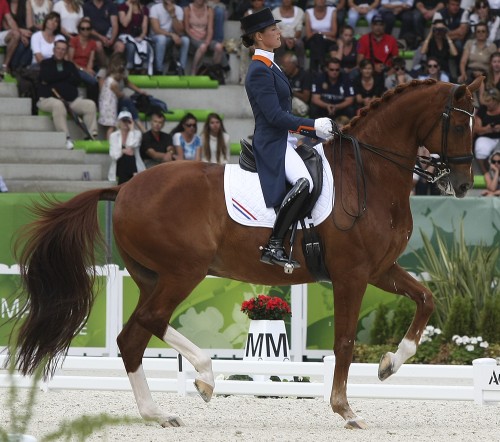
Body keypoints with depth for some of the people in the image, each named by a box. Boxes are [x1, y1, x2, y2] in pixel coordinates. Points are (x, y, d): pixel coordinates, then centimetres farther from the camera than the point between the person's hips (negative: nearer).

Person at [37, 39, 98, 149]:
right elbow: (46, 78, -8)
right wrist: (66, 74, 2)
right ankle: (66, 139, -43)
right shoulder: (46, 64, 14)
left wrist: (56, 79, -5)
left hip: (71, 99, 4)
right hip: (49, 98, -4)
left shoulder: (70, 65, 24)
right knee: (58, 105, -40)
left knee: (90, 104, -19)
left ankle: (92, 135, -21)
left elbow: (76, 80, 5)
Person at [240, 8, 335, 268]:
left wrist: (312, 131, 12)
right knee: (303, 183, -33)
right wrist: (313, 126, -18)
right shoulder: (259, 71, -15)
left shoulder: (268, 67, 17)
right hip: (273, 144, -11)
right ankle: (273, 247, -30)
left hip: (284, 140, 11)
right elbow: (275, 116, -21)